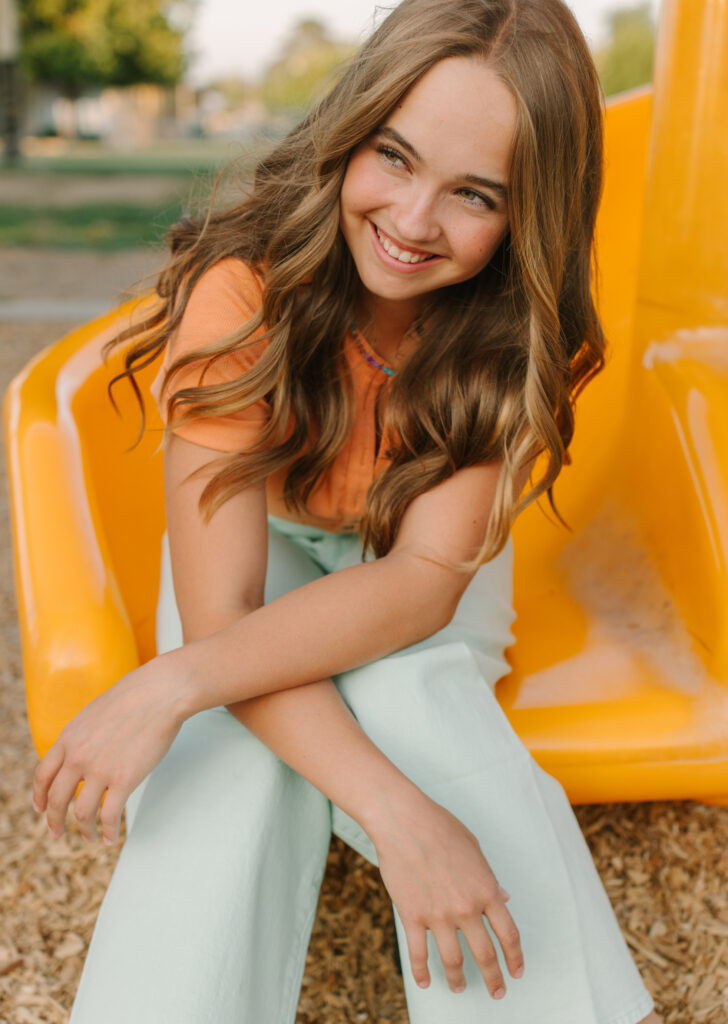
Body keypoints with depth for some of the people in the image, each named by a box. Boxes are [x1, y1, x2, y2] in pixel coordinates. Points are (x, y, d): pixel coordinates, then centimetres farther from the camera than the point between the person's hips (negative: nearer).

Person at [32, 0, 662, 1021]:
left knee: (388, 684, -32)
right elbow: (219, 607, -33)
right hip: (268, 549, -1)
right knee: (235, 746, -33)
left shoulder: (519, 332, -22)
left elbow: (425, 575, -29)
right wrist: (395, 811, -46)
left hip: (432, 577, 1)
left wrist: (177, 682, -40)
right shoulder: (241, 293, -30)